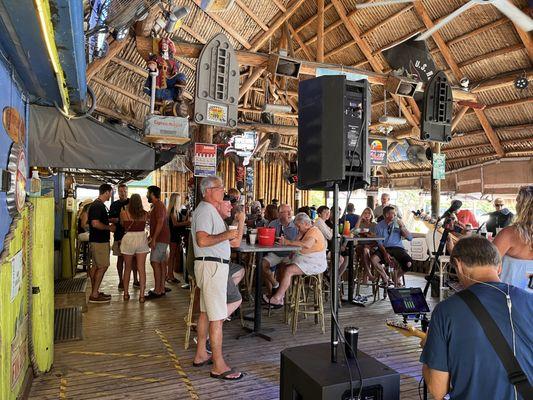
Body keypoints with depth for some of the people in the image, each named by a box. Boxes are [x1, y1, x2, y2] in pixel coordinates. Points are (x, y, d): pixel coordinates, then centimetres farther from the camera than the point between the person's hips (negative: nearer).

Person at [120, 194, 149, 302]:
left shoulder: (124, 213, -3)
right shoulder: (145, 214, -1)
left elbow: (122, 225, 12)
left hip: (128, 239, 0)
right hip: (141, 239, 0)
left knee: (127, 268, 15)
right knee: (141, 269, 3)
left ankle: (126, 293, 22)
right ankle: (141, 295, 4)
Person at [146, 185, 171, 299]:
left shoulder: (158, 205, -13)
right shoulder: (157, 205, 20)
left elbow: (160, 223, -22)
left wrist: (154, 239, -24)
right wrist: (151, 237, 24)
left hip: (160, 239, -10)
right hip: (161, 239, 10)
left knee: (155, 262, -12)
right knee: (162, 262, 10)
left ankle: (157, 290, -12)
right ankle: (162, 288, 15)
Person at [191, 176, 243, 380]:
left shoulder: (210, 210, 19)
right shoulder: (205, 211, -15)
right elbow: (202, 240, -28)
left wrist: (228, 234, 18)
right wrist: (225, 235, -20)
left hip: (214, 264, 11)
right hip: (212, 265, -11)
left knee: (205, 312, 17)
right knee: (217, 317, -8)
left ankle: (201, 354, 28)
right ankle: (219, 366, -2)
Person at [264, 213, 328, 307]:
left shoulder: (314, 231, -14)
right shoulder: (303, 232, 19)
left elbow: (307, 245, -33)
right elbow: (297, 244, 13)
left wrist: (289, 242, -28)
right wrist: (285, 241, -6)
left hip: (314, 263, -10)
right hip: (304, 260, 10)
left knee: (288, 270, -21)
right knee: (284, 269, -6)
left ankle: (276, 298, -13)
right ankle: (280, 299, -8)